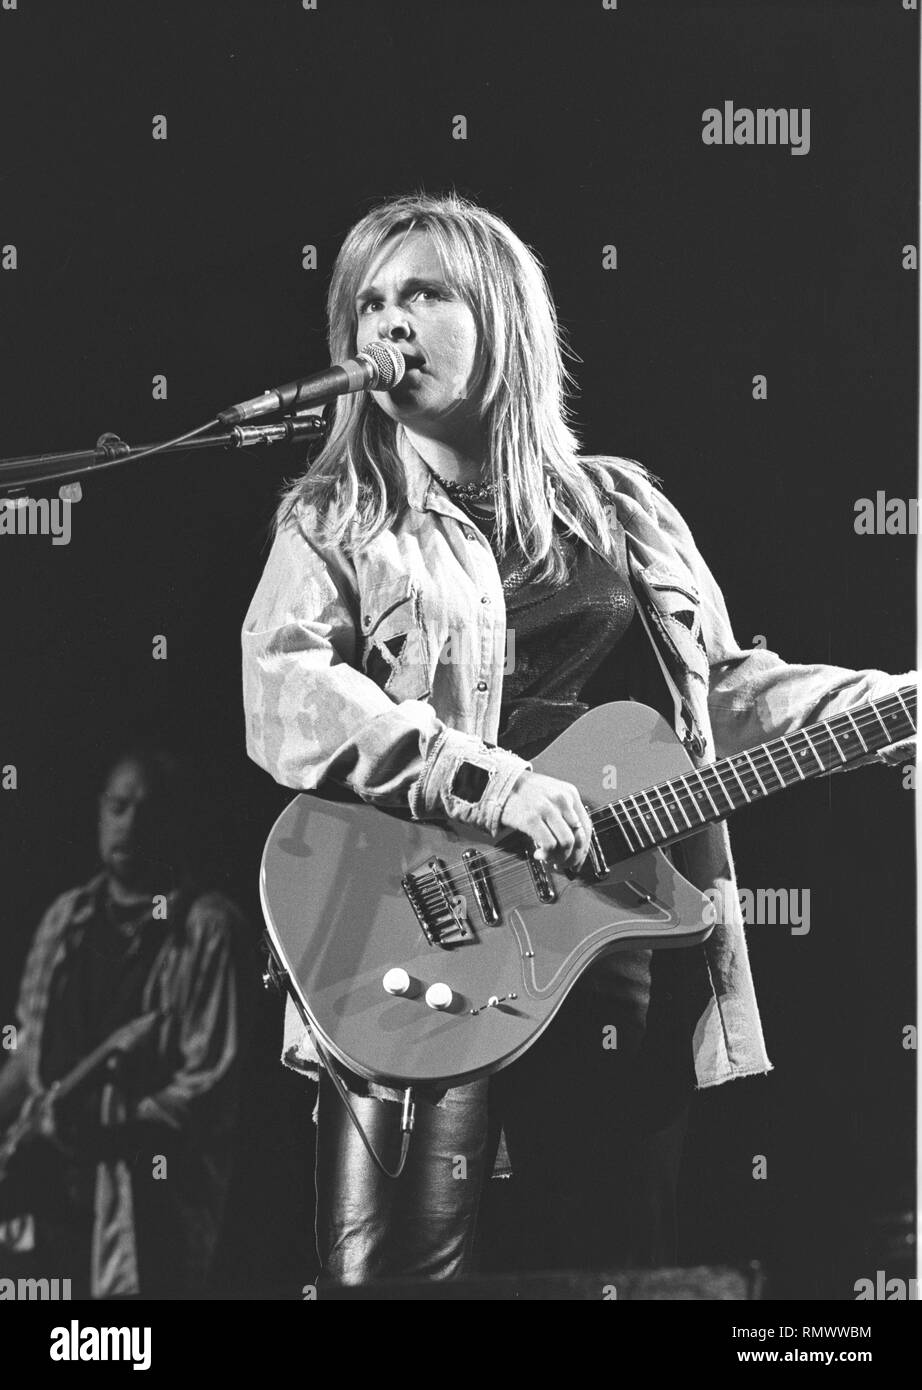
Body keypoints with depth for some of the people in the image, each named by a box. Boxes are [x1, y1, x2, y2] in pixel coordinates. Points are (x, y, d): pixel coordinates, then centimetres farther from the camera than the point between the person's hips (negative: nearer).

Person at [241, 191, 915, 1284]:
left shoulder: (620, 510, 16)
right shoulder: (335, 524, 4)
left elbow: (720, 689, 21)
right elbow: (281, 694, -12)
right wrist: (487, 782, -22)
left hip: (617, 942, 4)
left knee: (617, 1264, 10)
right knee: (395, 1270, -5)